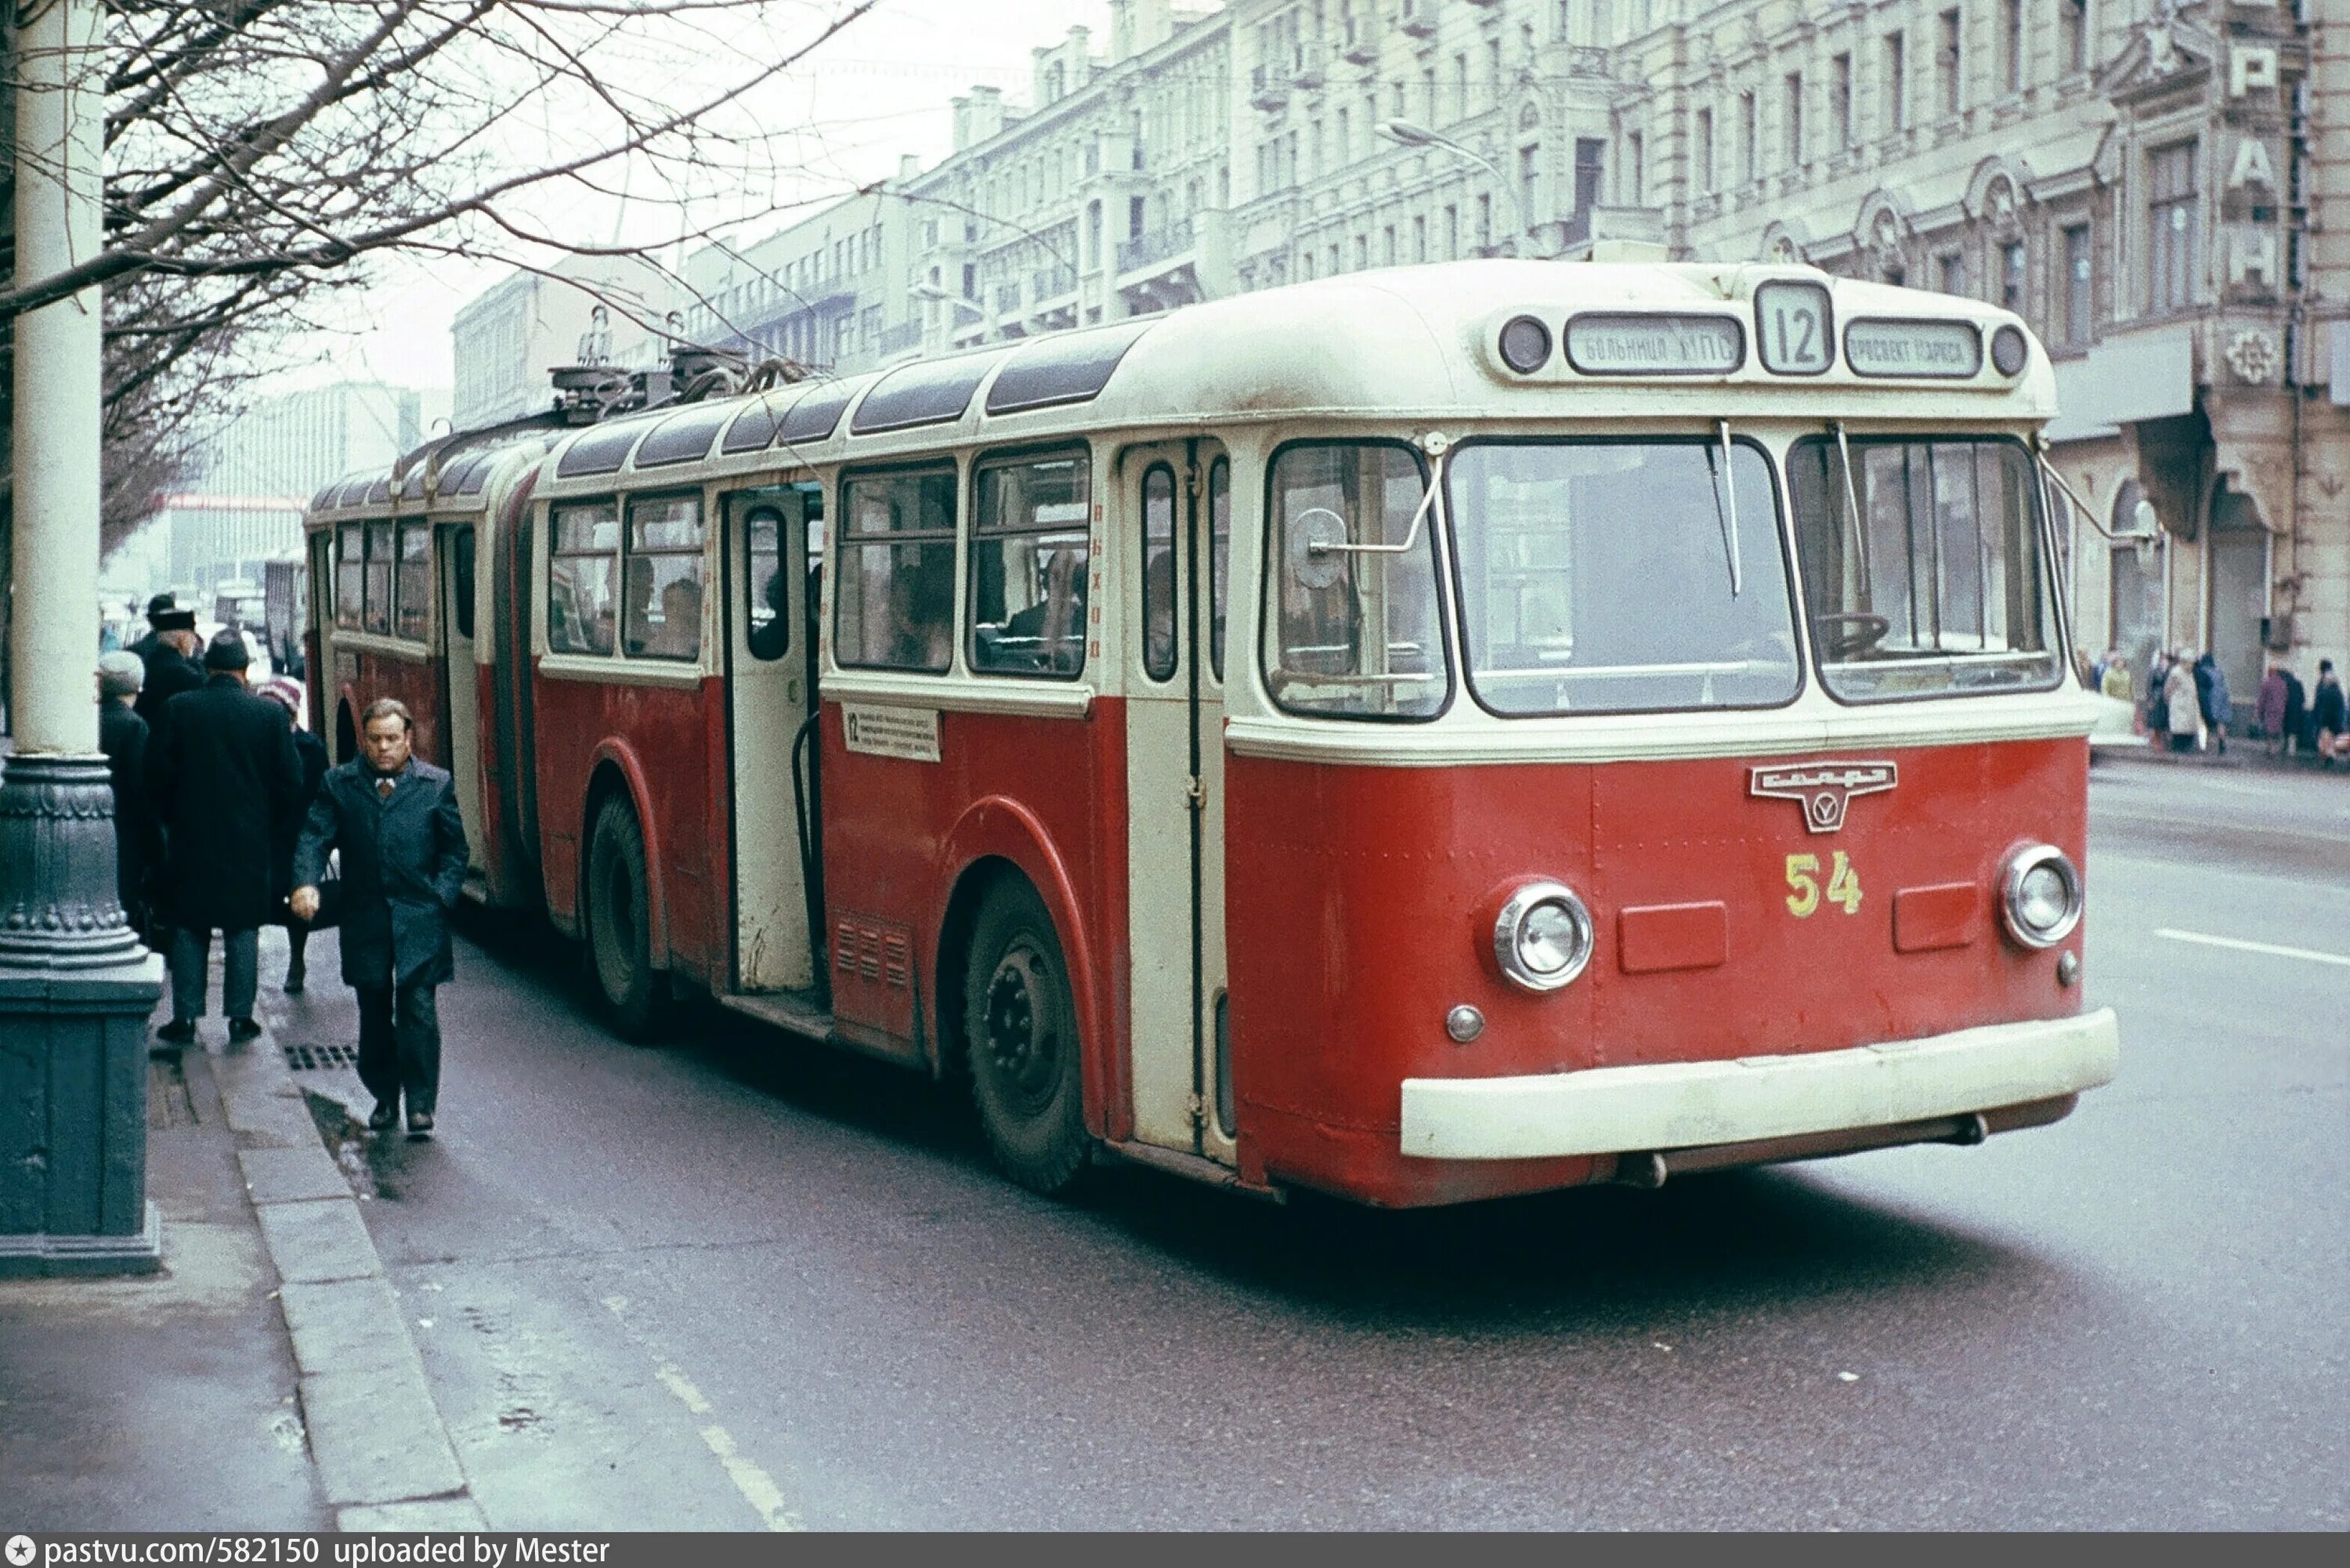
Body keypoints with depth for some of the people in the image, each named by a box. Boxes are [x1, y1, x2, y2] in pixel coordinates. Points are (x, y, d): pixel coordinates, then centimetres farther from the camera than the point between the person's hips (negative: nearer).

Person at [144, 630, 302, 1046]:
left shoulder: (179, 708, -6)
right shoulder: (270, 714, -6)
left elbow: (157, 776, -4)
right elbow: (291, 781, -2)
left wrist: (173, 819, 12)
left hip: (191, 839, 0)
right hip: (249, 840, 0)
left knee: (189, 931, 9)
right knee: (243, 931, 8)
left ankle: (185, 1018, 10)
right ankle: (240, 1017, 10)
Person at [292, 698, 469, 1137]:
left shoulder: (436, 785, 4)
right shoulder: (338, 784, 6)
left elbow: (454, 849, 8)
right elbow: (314, 836, -3)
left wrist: (440, 897, -4)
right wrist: (306, 883, -21)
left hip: (420, 922, -2)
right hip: (365, 918, 2)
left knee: (418, 1010, -7)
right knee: (374, 1014, 10)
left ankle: (421, 1103, -2)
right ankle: (385, 1097, 25)